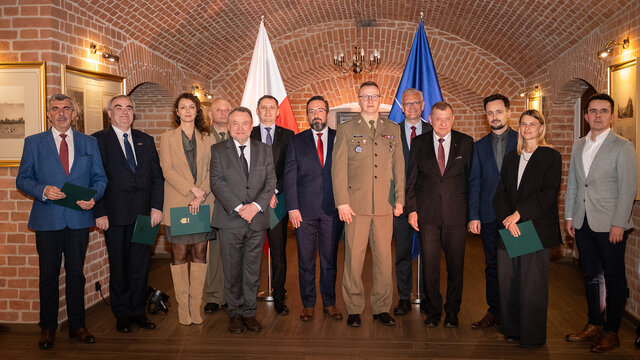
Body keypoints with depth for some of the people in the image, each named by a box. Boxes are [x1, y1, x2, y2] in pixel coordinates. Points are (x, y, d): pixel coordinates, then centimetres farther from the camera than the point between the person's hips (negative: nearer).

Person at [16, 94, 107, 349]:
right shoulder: (33, 143, 6)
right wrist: (43, 191, -15)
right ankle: (48, 328, 19)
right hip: (47, 220, -1)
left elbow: (100, 178, 10)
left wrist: (93, 197, -10)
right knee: (48, 275, 6)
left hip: (79, 218, 1)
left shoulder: (89, 143, 10)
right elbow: (22, 179, 4)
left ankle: (77, 325, 19)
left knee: (76, 272, 8)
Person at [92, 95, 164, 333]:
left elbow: (157, 176, 10)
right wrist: (100, 213, -10)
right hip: (115, 215, -3)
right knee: (118, 266, 7)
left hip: (143, 214, 3)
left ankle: (138, 311, 21)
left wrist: (156, 206, 0)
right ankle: (122, 314, 20)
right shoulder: (98, 140, 1)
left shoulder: (146, 141, 13)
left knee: (141, 264, 8)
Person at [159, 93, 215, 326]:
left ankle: (196, 306, 10)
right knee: (179, 255, 1)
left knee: (199, 254, 2)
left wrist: (201, 195, -10)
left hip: (203, 204, 1)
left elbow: (213, 170, 3)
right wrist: (192, 189, -13)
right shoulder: (167, 138, 8)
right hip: (177, 205, -1)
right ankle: (183, 307, 10)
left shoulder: (208, 138, 11)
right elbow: (167, 170, -3)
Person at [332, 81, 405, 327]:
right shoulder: (346, 129, 5)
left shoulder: (393, 129, 13)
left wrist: (399, 199, 6)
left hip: (385, 205, 2)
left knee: (384, 257, 5)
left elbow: (399, 166, 13)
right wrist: (342, 202, -8)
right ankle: (354, 309, 14)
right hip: (356, 204, -2)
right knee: (354, 258, 1)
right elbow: (338, 168, 0)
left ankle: (381, 308, 18)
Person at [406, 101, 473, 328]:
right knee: (430, 265, 4)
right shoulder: (419, 143, 6)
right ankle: (433, 311, 20)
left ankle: (452, 312, 22)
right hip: (427, 215, 0)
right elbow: (411, 179, 7)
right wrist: (411, 209, -1)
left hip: (456, 214, 0)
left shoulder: (466, 143, 4)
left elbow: (472, 178, 5)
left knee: (455, 265, 6)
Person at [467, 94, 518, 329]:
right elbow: (474, 183, 8)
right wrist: (473, 215, 0)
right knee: (492, 265, 8)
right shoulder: (480, 146, 11)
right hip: (489, 215, 2)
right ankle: (494, 312, 19)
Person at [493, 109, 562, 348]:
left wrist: (519, 213, -15)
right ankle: (512, 330, 18)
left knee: (532, 283, -2)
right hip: (508, 227, 5)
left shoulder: (551, 157, 2)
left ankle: (532, 336, 9)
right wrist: (507, 218, -8)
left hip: (537, 227, -4)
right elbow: (501, 192, 9)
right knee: (507, 281, 5)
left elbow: (549, 194, -8)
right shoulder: (511, 157, 16)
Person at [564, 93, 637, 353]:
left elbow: (628, 188, -10)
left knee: (614, 278, 5)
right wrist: (569, 216, 10)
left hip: (609, 225, -5)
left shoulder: (622, 147, -6)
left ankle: (611, 331, 15)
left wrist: (619, 224, -15)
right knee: (591, 275, 14)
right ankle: (594, 325, 26)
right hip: (583, 224, 6)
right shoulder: (578, 146, 11)